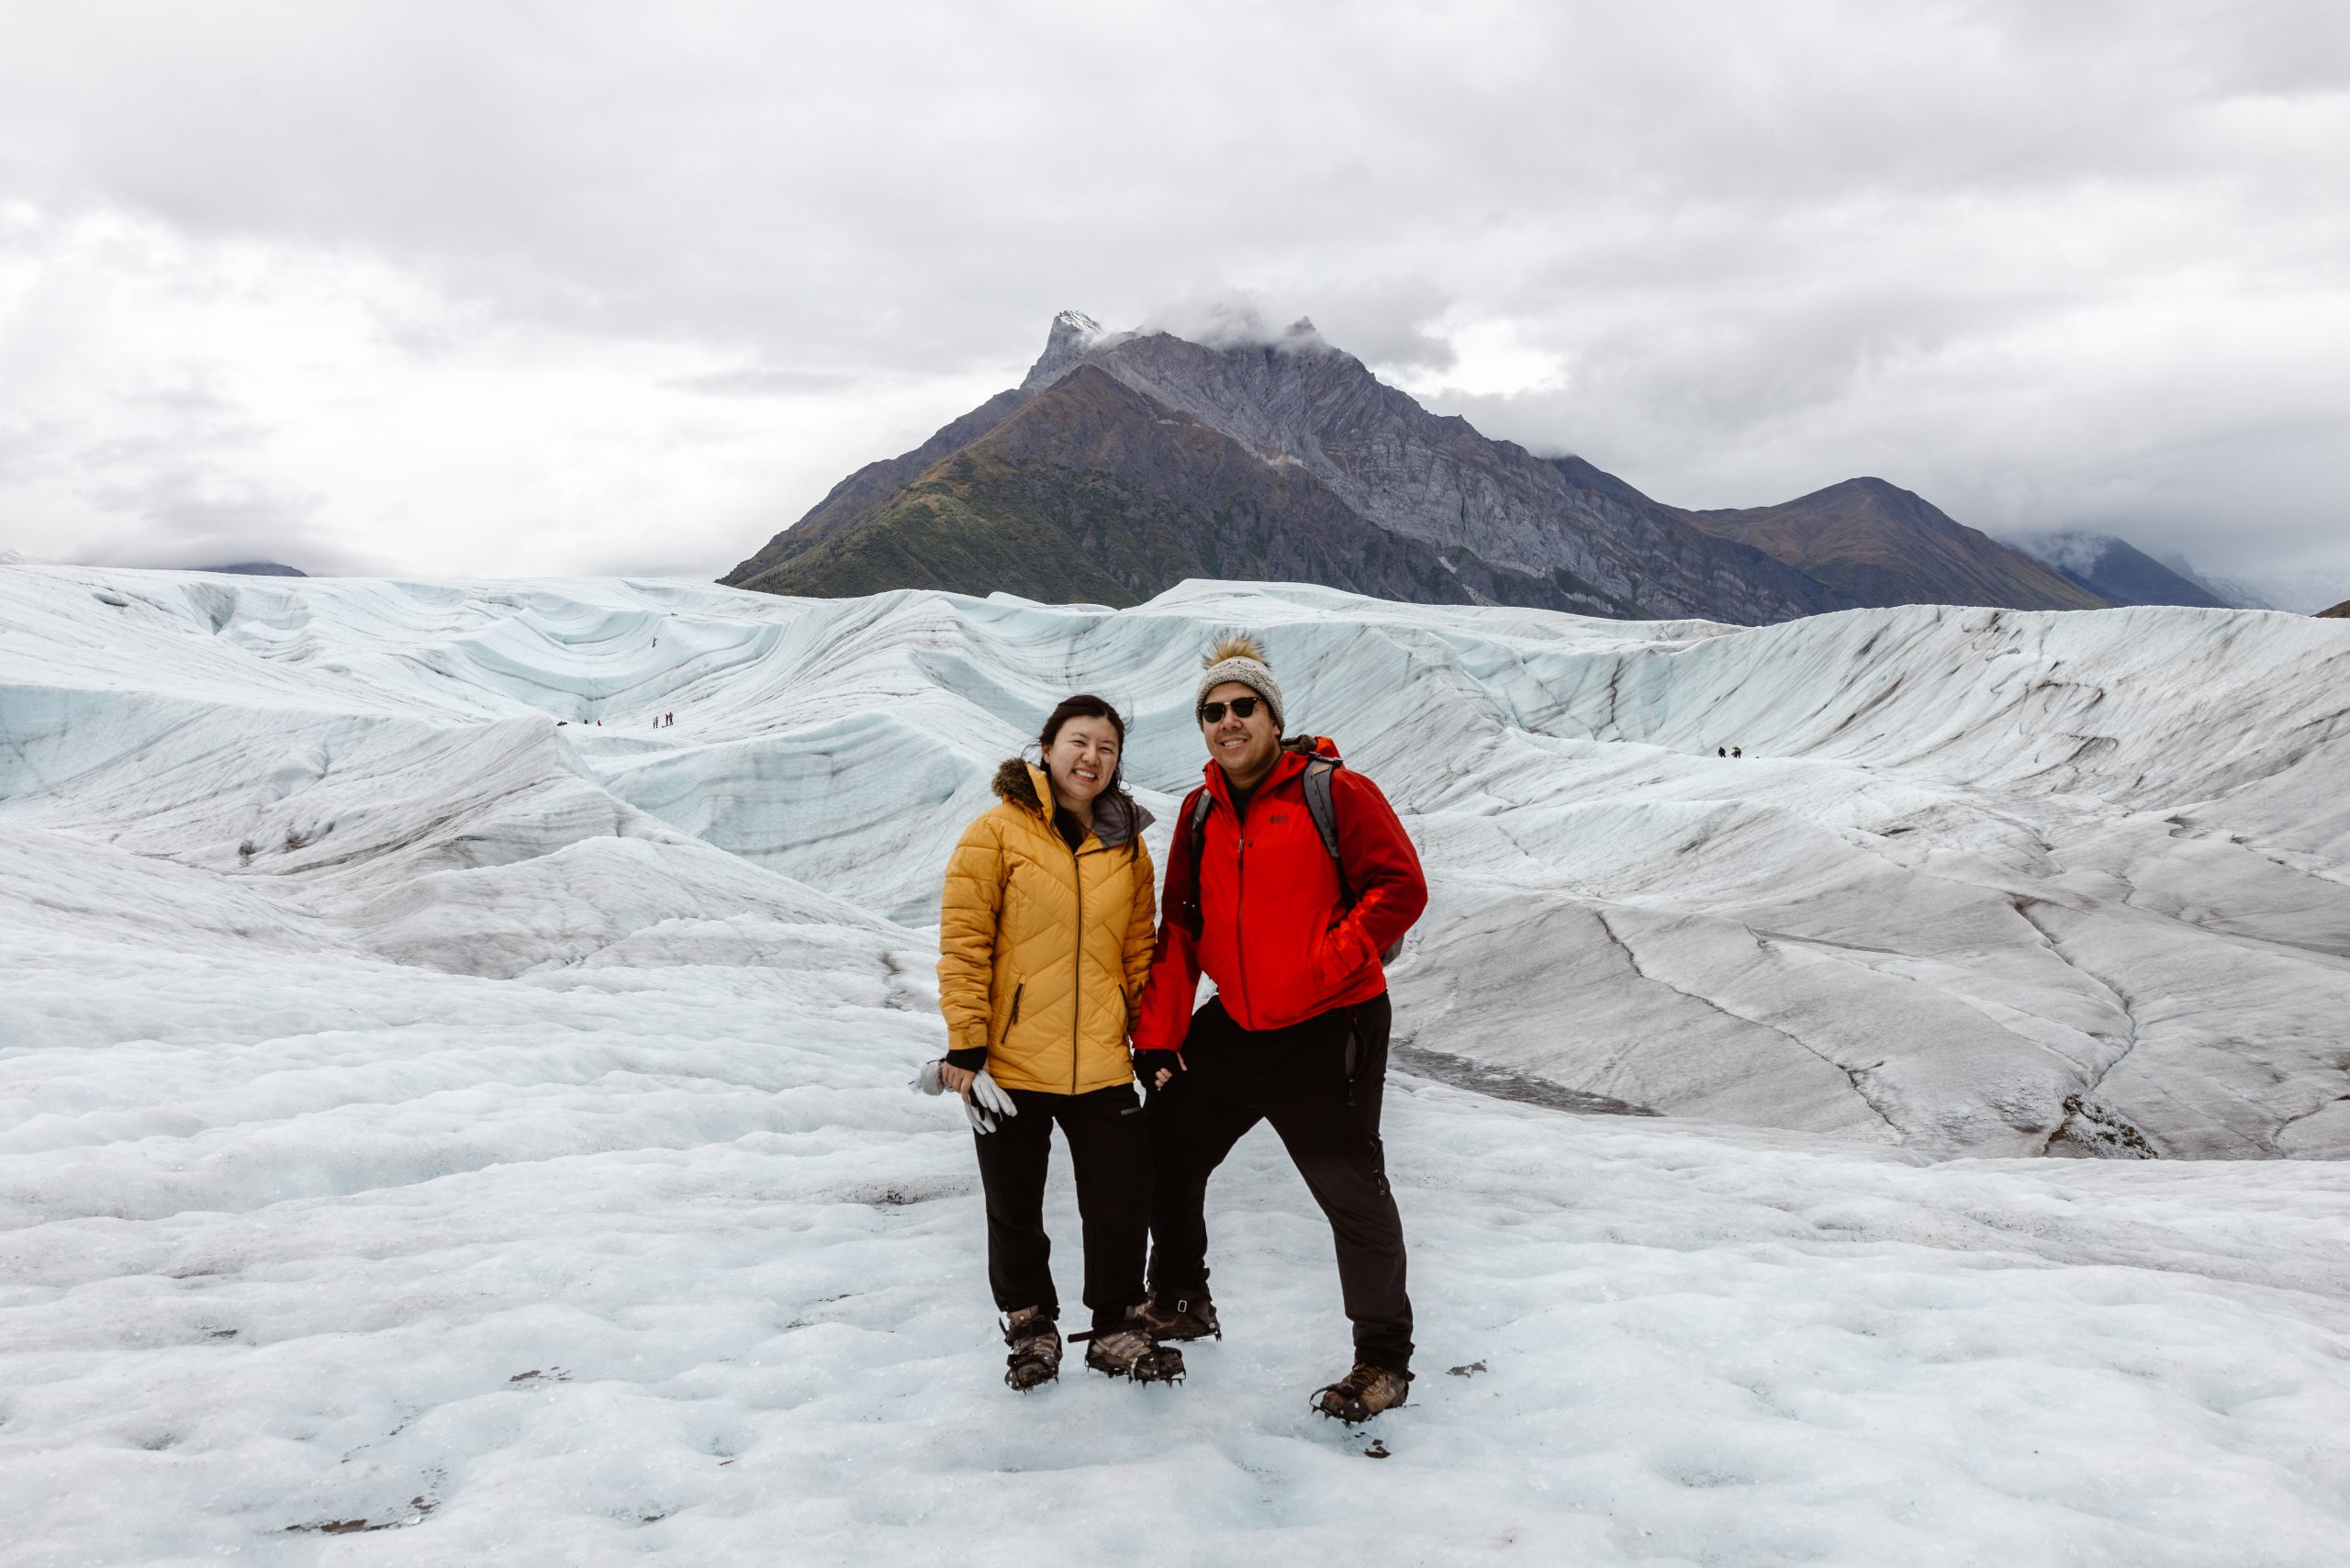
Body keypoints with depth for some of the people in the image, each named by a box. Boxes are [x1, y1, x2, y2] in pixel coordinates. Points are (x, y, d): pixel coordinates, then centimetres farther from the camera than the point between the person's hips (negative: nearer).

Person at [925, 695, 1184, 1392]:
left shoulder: (1128, 846, 9)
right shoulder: (998, 831, -5)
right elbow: (963, 943, -8)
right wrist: (965, 1044, -12)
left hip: (1102, 1066, 3)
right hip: (1010, 1064, -3)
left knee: (1123, 1205, 5)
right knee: (1015, 1212, 12)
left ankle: (1116, 1327, 27)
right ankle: (1030, 1327, 34)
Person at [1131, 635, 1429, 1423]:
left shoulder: (1333, 792, -10)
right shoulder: (1200, 812, 8)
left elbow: (1401, 887, -14)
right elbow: (1178, 929, 9)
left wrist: (1326, 964, -21)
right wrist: (1158, 1033, 3)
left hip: (1328, 1031, -6)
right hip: (1232, 1027, 7)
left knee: (1352, 1193, 0)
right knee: (1165, 1150, 16)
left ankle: (1383, 1359, 18)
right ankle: (1181, 1302, 38)